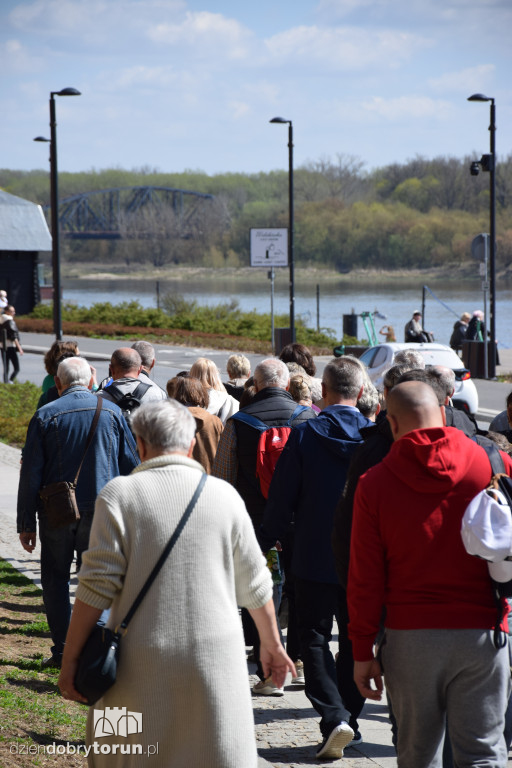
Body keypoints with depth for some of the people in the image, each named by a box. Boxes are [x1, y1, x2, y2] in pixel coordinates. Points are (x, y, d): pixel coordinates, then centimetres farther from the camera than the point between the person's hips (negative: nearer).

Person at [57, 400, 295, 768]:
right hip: (215, 655, 2)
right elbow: (254, 585, 10)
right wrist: (272, 644, 24)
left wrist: (70, 658, -2)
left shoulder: (119, 495, -4)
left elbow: (98, 585, -9)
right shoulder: (224, 496, 3)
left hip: (143, 662, -1)